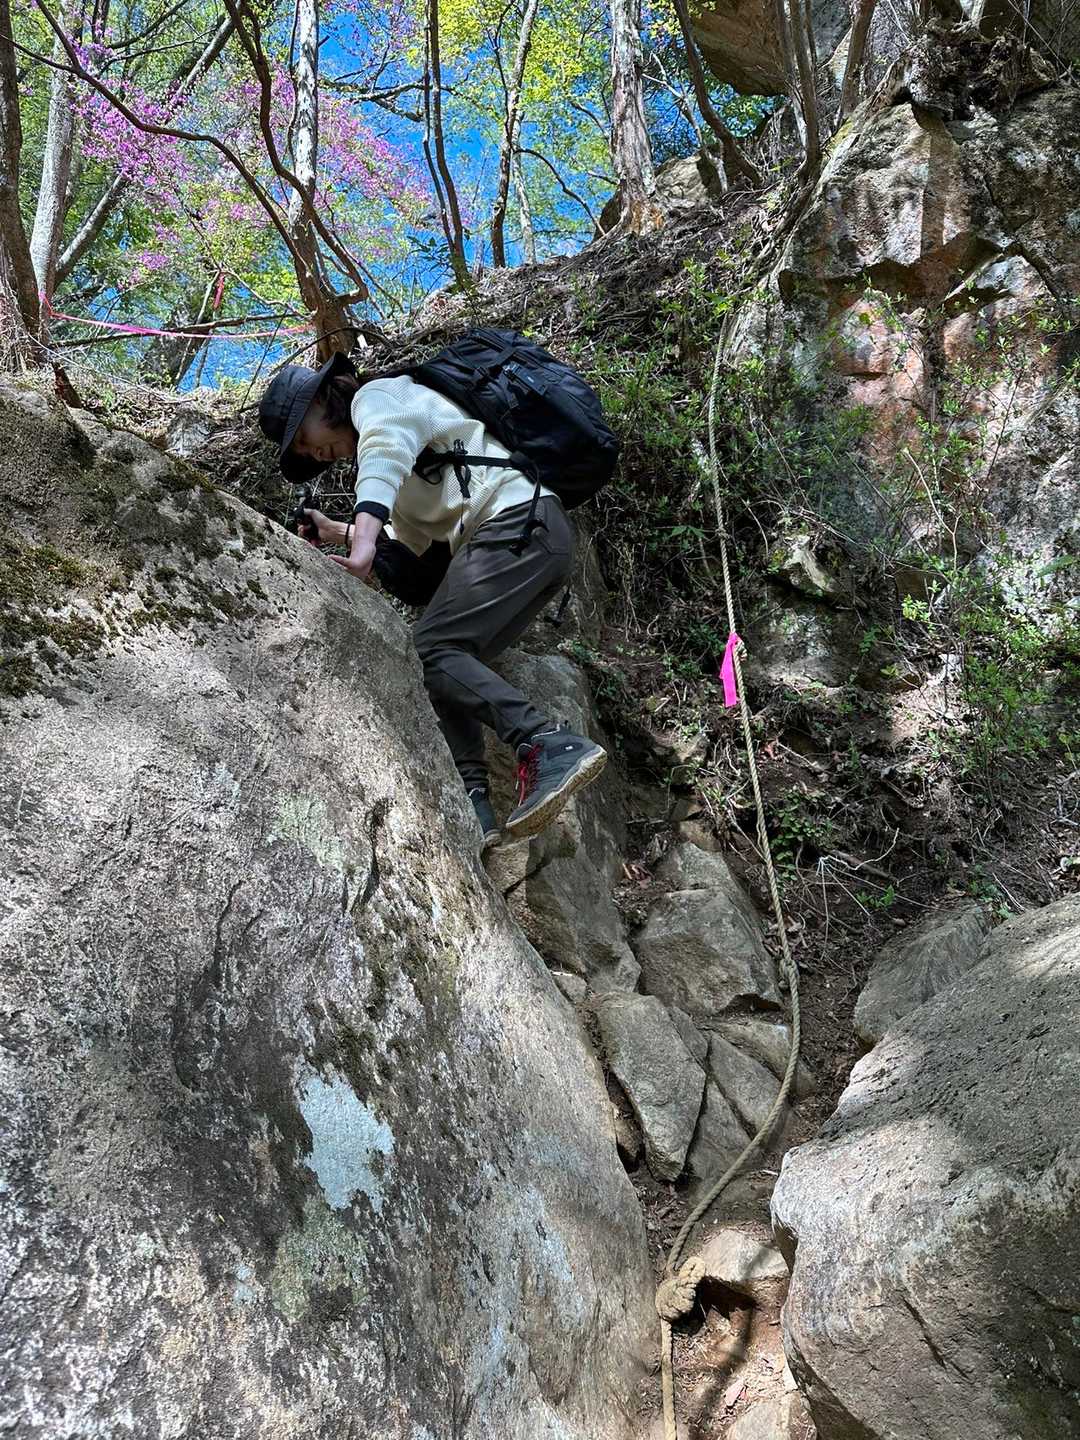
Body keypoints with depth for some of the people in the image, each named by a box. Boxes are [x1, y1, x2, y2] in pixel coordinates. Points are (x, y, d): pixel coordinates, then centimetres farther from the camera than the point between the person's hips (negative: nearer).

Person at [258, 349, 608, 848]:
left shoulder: (377, 394, 3)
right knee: (447, 661, 4)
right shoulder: (381, 428, 31)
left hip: (520, 520, -10)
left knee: (429, 649, -18)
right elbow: (415, 542, 28)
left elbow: (385, 451, -22)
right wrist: (341, 534, 23)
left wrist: (364, 537, -37)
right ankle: (472, 807, -8)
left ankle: (552, 746, -31)